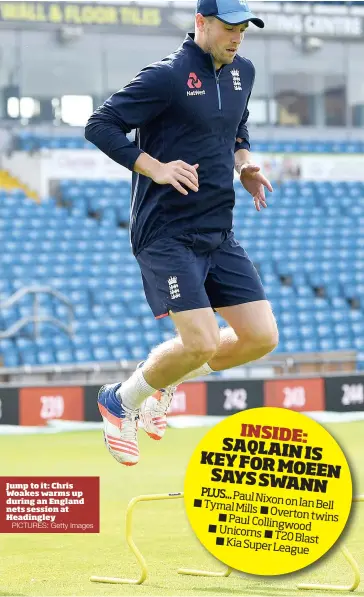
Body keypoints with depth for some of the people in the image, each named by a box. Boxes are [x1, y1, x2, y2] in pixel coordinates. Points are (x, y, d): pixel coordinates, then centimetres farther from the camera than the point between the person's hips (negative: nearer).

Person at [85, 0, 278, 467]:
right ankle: (120, 400, 10)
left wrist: (243, 163, 11)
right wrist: (154, 167, -20)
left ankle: (164, 381, 23)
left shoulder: (242, 73, 11)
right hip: (167, 233, -8)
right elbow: (100, 126, -12)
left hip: (218, 234, 8)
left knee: (261, 336, 0)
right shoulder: (167, 76, -13)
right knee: (201, 342, -17)